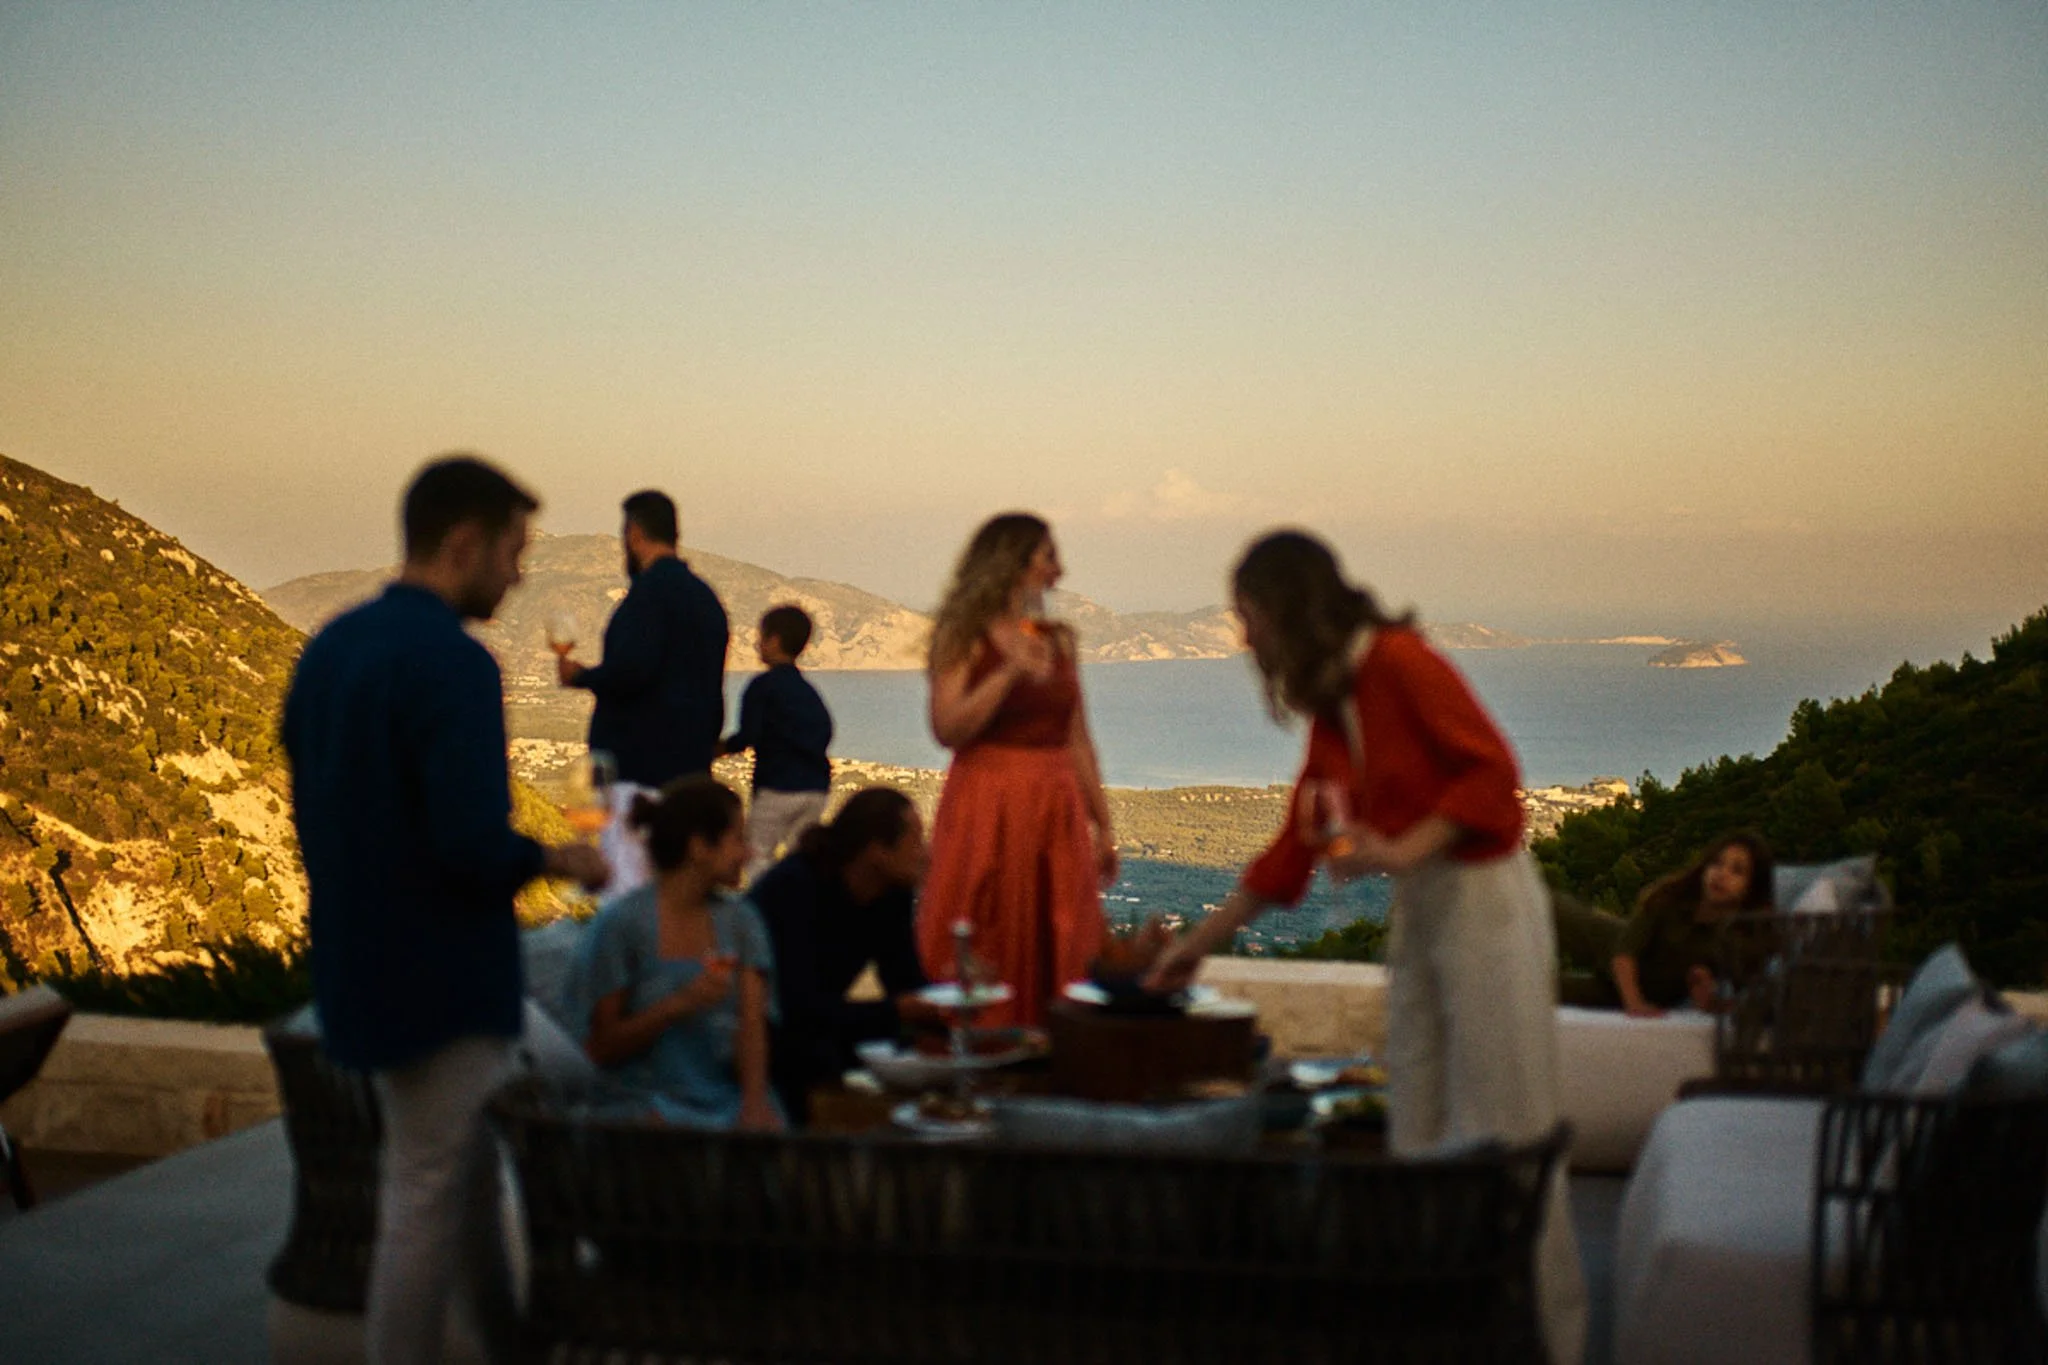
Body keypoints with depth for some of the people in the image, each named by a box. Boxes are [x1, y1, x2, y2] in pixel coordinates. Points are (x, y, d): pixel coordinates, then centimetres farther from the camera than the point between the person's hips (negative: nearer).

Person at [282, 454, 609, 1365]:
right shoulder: (452, 664, -20)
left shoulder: (331, 648, 8)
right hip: (443, 982, -9)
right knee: (431, 1200, 2)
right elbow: (476, 842, -26)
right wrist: (555, 860, -8)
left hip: (361, 971, 9)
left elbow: (313, 807, 15)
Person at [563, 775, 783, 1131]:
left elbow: (752, 1025, 1)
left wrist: (754, 1102, -17)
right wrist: (682, 1004, -16)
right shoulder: (622, 922, -2)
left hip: (728, 1099, 4)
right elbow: (601, 1048, -2)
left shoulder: (739, 920, 13)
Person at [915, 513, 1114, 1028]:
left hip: (1056, 812, 5)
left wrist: (1103, 827, 13)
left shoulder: (1058, 640, 13)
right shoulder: (964, 637, -1)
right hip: (987, 812, -5)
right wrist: (1009, 671, -19)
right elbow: (948, 729, -13)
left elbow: (1078, 742, 15)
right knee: (984, 970, -2)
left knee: (1057, 962, 4)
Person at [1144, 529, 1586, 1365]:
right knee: (1417, 1130, 10)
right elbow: (1295, 848, 17)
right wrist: (1200, 943, 21)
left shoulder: (1400, 663, -13)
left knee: (1503, 1124, -2)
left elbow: (1493, 770, -18)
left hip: (1483, 896, -9)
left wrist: (1400, 851, -24)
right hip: (1418, 911, 9)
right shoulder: (1330, 706, 12)